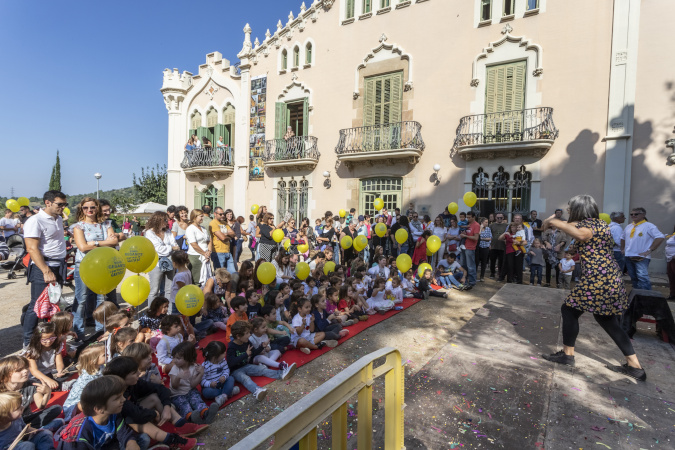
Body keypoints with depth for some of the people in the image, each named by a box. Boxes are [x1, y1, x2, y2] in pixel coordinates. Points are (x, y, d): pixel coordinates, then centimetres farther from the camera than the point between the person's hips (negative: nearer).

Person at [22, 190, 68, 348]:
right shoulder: (35, 221, -13)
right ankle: (28, 342, 13)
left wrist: (62, 265, 16)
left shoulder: (59, 219, 12)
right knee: (37, 306, -1)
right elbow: (32, 249, -19)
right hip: (42, 268, -8)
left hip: (58, 267, 8)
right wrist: (46, 271, -24)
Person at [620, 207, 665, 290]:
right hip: (628, 257, 7)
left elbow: (660, 237, -15)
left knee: (642, 277, -17)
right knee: (633, 277, 14)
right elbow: (623, 238, 29)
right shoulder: (629, 227, 15)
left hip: (641, 258, -7)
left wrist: (649, 250, -17)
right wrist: (623, 249, 17)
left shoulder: (649, 226, -6)